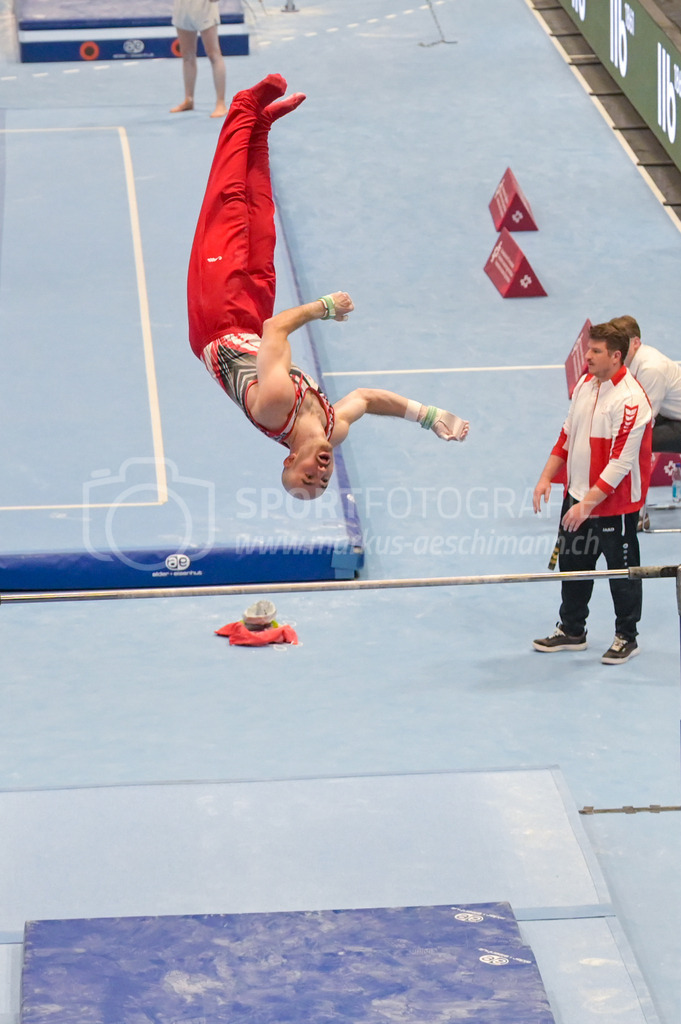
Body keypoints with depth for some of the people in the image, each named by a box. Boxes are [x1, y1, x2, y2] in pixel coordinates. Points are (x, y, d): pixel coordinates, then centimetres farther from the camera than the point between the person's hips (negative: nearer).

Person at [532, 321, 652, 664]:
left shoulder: (629, 399, -23)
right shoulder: (585, 384, 3)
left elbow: (621, 463, -24)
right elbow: (568, 434, 14)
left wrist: (588, 503, -25)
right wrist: (547, 477, 6)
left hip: (615, 503, -8)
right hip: (578, 495, 8)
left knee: (621, 569, 6)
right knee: (572, 562, 16)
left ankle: (626, 638, 21)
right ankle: (571, 631, 31)